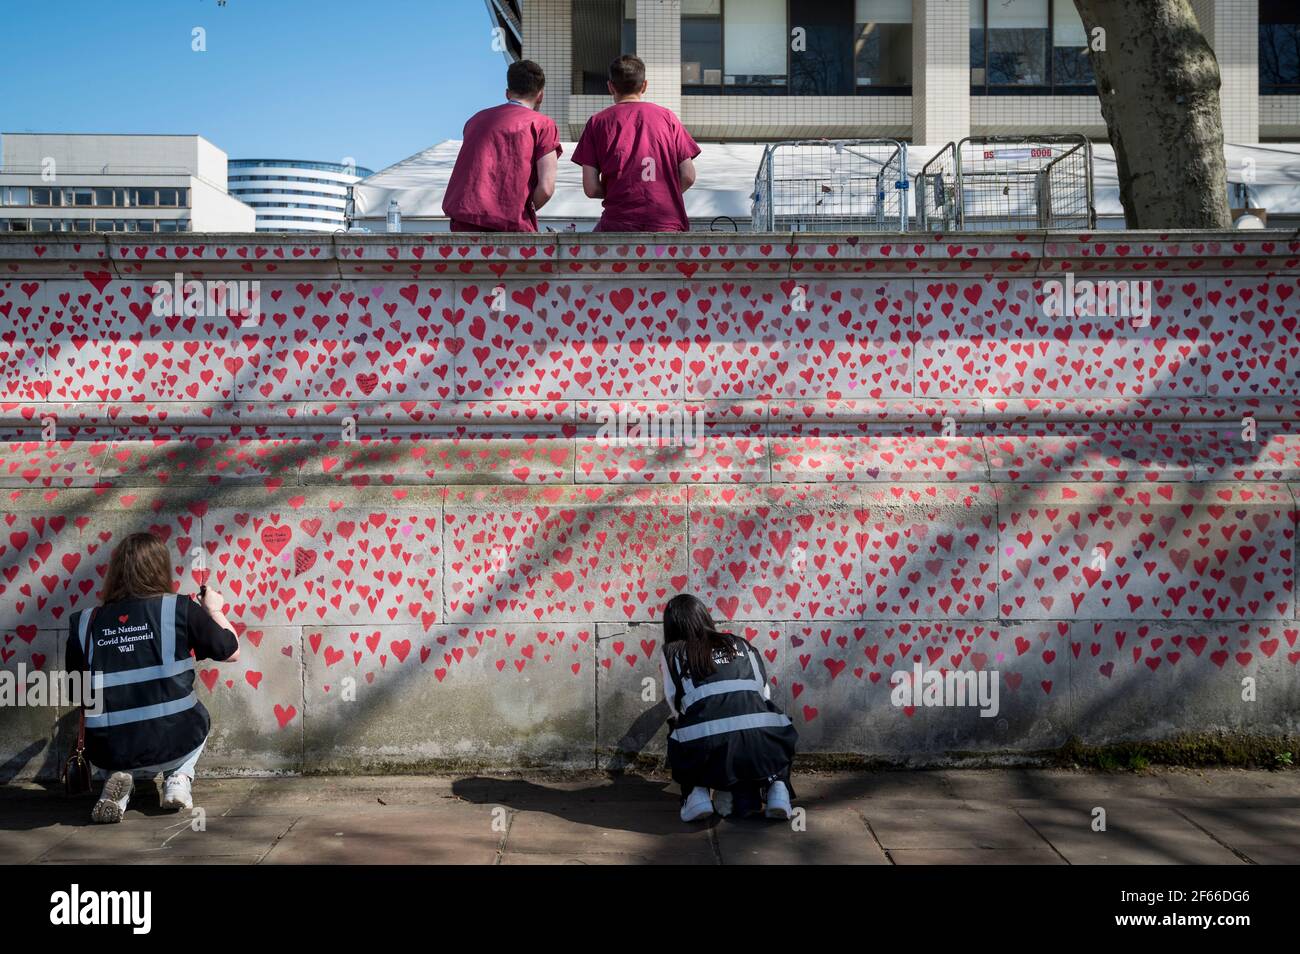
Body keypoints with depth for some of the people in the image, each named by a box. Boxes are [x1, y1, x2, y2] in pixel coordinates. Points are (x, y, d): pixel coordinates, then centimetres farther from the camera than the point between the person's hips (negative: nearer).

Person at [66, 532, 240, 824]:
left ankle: (118, 780, 10)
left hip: (108, 754, 1)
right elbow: (231, 652, 4)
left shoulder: (84, 622, -1)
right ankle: (178, 779, 13)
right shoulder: (180, 609, -8)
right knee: (196, 720, 34)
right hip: (173, 744, -1)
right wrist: (214, 611, 19)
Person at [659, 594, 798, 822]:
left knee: (679, 742, 33)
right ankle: (776, 785, 11)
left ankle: (696, 792, 10)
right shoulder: (742, 645, 25)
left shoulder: (671, 654, 19)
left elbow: (677, 707, 16)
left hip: (705, 751, -1)